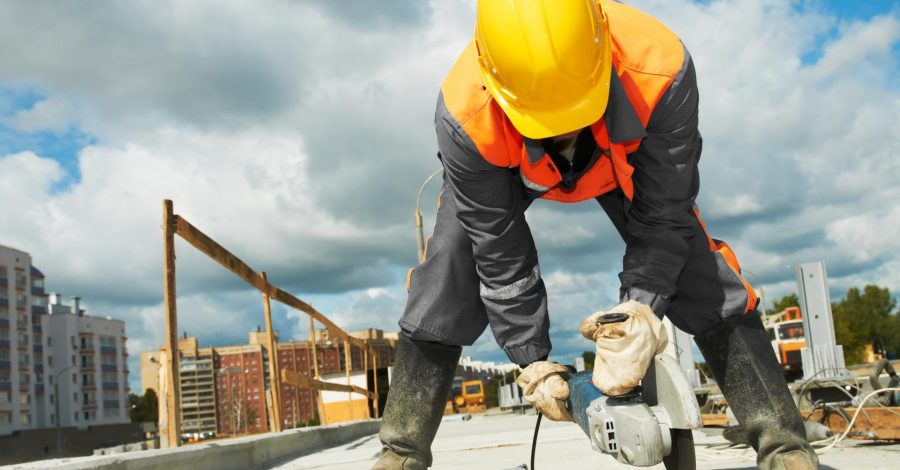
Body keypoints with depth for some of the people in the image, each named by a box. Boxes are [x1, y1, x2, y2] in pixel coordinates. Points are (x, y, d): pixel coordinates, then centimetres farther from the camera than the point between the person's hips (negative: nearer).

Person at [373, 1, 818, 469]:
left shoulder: (660, 69, -42)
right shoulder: (465, 115, -42)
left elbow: (662, 215, -29)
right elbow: (500, 251, -29)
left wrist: (640, 306, -41)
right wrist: (532, 359, -24)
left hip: (625, 159, 1)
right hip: (502, 166, 0)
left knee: (696, 263, -15)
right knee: (447, 266, -16)